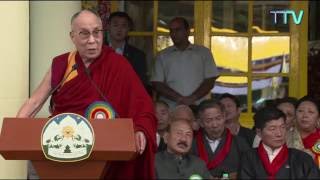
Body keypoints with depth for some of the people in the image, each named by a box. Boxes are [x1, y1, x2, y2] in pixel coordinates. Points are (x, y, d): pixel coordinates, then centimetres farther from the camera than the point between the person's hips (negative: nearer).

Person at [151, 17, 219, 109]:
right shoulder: (163, 56, 13)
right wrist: (179, 99, -9)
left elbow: (210, 81, 5)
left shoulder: (203, 52, 12)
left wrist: (191, 98, -9)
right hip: (170, 108, 1)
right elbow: (156, 84, 5)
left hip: (198, 107, 0)